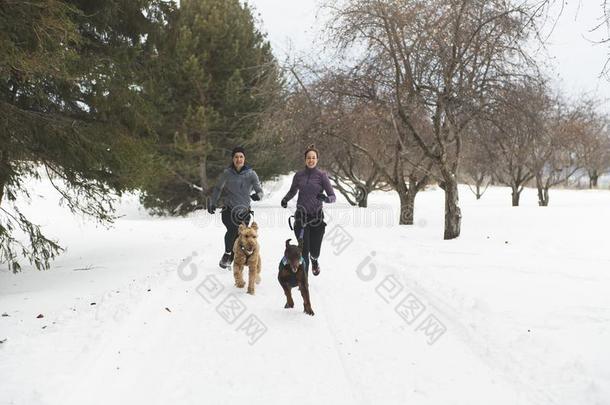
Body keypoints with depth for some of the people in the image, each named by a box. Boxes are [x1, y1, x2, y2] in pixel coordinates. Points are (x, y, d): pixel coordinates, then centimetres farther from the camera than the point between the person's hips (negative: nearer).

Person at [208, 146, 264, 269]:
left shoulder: (251, 174, -1)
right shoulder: (227, 173, 0)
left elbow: (260, 191, -7)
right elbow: (218, 189, 13)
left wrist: (257, 195, -29)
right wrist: (212, 203, 9)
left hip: (244, 210, 1)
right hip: (228, 209, -1)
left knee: (239, 236, -3)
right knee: (232, 229, -27)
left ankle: (229, 261, 16)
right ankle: (227, 253, -8)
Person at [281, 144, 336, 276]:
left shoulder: (322, 175, -2)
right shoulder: (299, 175, 5)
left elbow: (333, 197, -5)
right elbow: (292, 191, 21)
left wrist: (326, 198, -27)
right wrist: (285, 199, 0)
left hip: (317, 217, -1)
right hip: (301, 217, 1)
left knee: (314, 251, 6)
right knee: (304, 251, -8)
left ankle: (314, 260, 44)